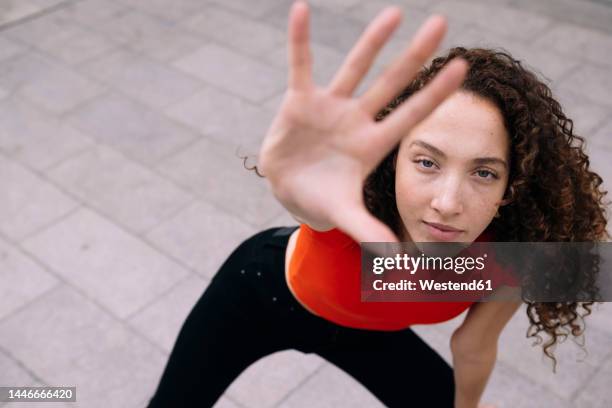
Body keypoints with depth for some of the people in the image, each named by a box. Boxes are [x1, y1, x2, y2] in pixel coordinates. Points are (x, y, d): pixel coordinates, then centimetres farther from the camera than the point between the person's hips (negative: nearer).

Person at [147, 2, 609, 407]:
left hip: (362, 327, 3)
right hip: (266, 287, -2)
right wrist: (293, 179, -89)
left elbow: (474, 347, -11)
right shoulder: (358, 198, -42)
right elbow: (312, 197, -67)